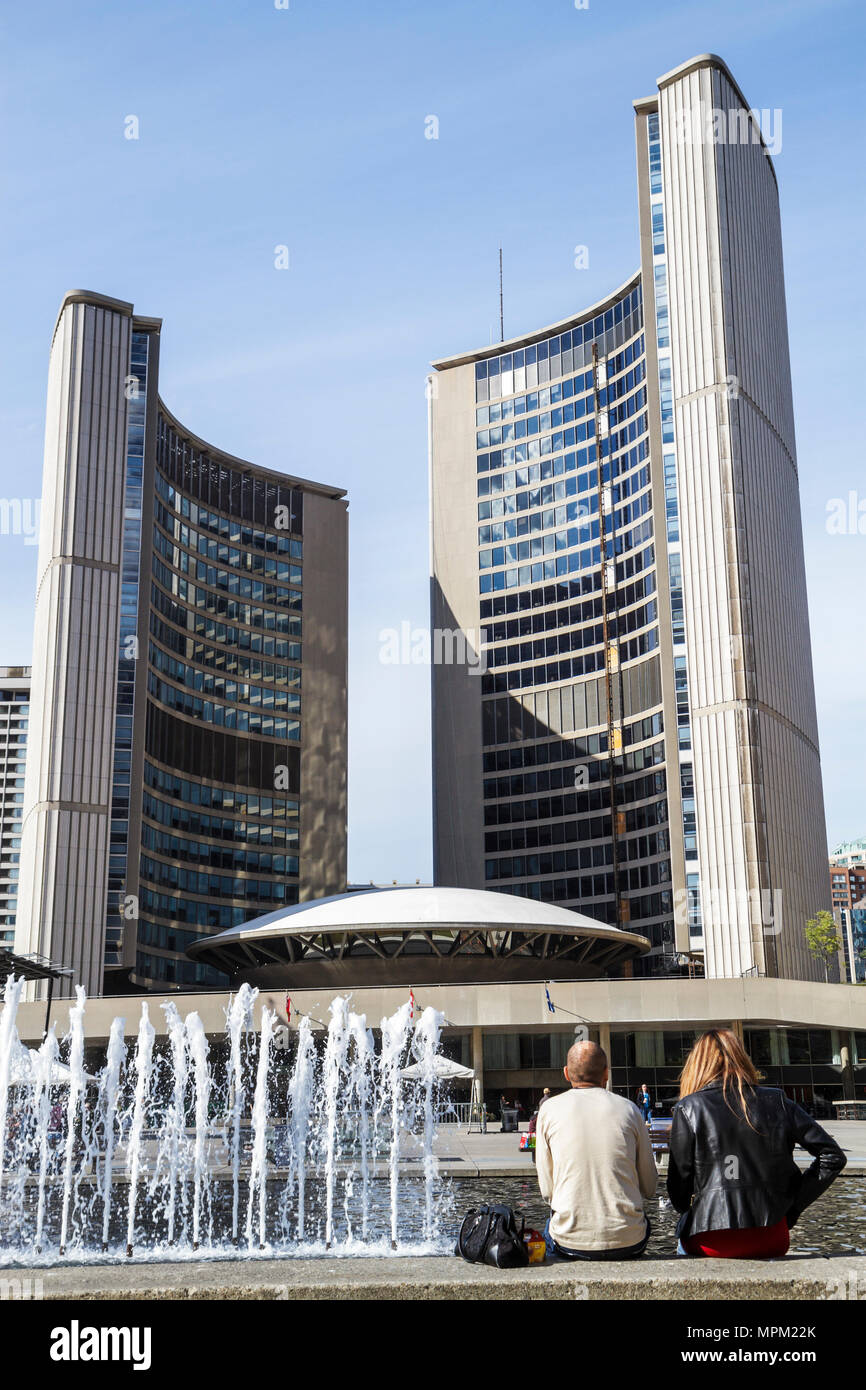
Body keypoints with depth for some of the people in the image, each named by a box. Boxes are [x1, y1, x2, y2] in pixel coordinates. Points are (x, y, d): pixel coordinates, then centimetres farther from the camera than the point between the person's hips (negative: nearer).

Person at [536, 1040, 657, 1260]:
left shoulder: (550, 1109, 1)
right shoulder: (628, 1109, 2)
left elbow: (547, 1190, 3)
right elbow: (649, 1188, 8)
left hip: (570, 1243, -1)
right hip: (627, 1242, 1)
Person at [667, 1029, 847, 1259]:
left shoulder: (688, 1108, -4)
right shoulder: (777, 1102, 4)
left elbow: (679, 1182, -2)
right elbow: (833, 1156, 3)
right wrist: (792, 1205, 8)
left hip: (713, 1244, -3)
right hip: (771, 1241, 3)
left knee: (684, 1225, 32)